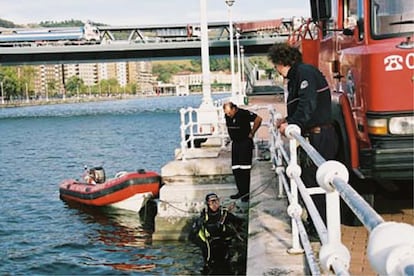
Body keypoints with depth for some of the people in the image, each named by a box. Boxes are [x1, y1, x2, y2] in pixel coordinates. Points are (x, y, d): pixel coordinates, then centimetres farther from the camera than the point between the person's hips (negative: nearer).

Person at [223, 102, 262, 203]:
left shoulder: (243, 113, -16)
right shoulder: (227, 116, 3)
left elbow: (258, 119, -15)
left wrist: (252, 133, -9)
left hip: (245, 143, -7)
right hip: (235, 143, 7)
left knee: (245, 169, -9)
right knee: (235, 169, 5)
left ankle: (247, 192, -4)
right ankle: (241, 191, 13)